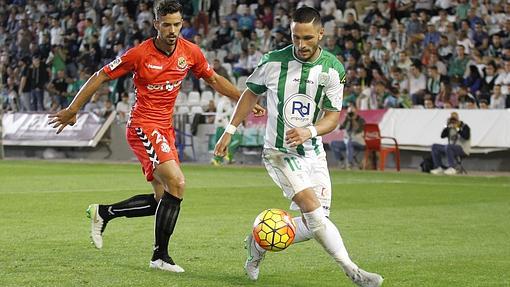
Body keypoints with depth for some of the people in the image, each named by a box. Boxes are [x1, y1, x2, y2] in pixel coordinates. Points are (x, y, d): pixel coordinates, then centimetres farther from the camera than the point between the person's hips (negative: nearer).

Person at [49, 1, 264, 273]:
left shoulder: (190, 52, 0)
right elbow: (101, 76, -5)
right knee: (177, 183, -21)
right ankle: (160, 256, -11)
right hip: (143, 127, -7)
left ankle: (103, 212, 24)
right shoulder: (140, 54, -14)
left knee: (163, 199, 7)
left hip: (165, 129, 7)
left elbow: (213, 79, 18)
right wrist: (72, 110, -3)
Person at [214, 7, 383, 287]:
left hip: (313, 152, 4)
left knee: (315, 223, -1)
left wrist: (309, 132, -23)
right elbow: (251, 94, 9)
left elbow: (333, 116, -3)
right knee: (313, 209, -22)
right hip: (279, 151, -4)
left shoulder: (333, 68, -6)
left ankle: (259, 244, 21)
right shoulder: (273, 62, -9)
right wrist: (230, 131, 10)